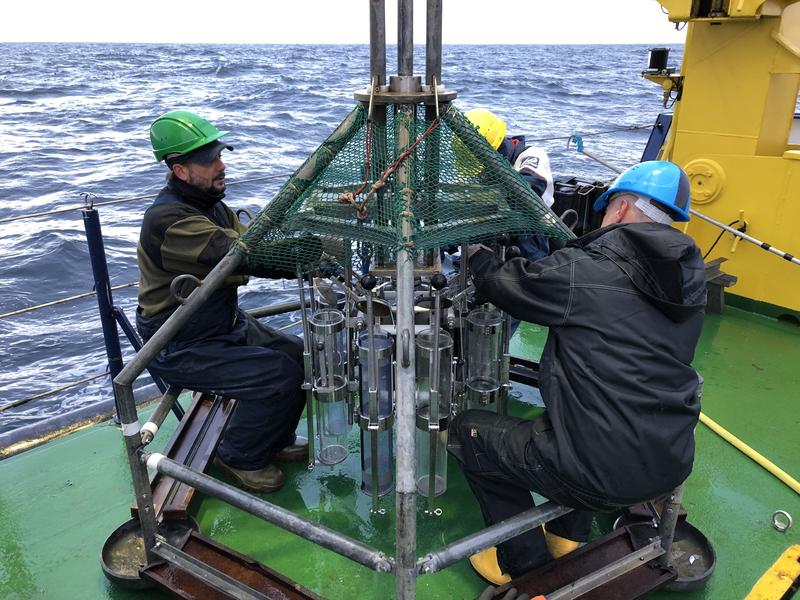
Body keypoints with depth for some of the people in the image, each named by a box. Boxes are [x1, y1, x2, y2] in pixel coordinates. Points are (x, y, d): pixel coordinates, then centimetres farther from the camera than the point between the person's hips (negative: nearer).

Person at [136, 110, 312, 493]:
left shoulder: (208, 203, 5)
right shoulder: (168, 220, -27)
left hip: (227, 325, 9)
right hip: (180, 350, -9)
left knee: (303, 358, 2)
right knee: (280, 375, -20)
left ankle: (276, 439, 24)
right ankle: (240, 456, 5)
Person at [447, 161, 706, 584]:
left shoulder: (583, 270, -16)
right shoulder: (691, 281, 5)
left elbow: (505, 284, -1)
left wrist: (477, 255, 22)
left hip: (601, 472, -7)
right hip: (672, 465, 8)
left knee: (467, 430, 11)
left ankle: (524, 565, 21)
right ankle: (569, 536, 37)